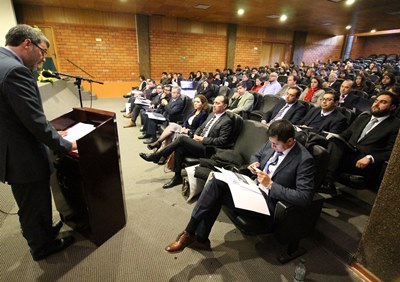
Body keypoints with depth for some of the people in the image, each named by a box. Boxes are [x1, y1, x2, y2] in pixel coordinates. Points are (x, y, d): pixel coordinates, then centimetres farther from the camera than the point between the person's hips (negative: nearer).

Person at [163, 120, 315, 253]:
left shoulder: (304, 159, -17)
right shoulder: (272, 143, 1)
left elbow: (305, 197, -21)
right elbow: (256, 155, 19)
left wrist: (271, 185, -24)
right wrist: (255, 164, -5)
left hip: (268, 200, -7)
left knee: (215, 191, -22)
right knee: (216, 182, -17)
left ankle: (189, 234, -4)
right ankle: (200, 238, -6)